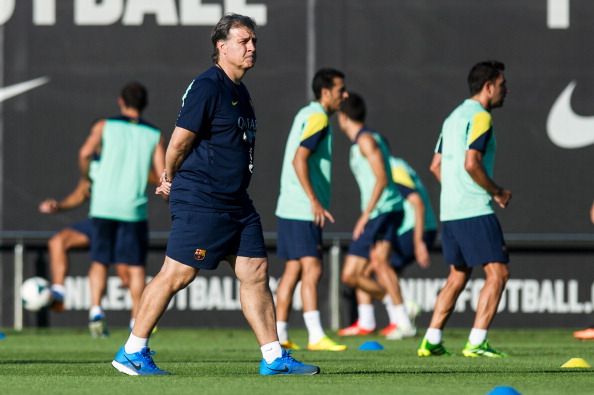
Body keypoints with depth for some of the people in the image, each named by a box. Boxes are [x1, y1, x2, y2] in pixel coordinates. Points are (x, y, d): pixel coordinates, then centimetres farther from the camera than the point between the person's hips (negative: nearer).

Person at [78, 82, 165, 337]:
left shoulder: (104, 126, 5)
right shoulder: (153, 135, 7)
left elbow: (85, 153, -12)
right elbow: (162, 173, -2)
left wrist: (87, 177, 5)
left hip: (103, 205, 0)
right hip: (134, 209, 0)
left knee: (99, 262, 11)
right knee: (136, 266, 7)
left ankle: (95, 309, -7)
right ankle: (137, 322, 2)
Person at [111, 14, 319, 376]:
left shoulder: (240, 92, 16)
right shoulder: (207, 87, -13)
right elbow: (179, 143, -13)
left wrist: (174, 183, 20)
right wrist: (171, 180, 3)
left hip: (236, 203, 9)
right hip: (200, 200, -9)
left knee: (255, 272, 4)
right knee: (177, 275, -5)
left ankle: (273, 357, 8)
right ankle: (131, 353, 3)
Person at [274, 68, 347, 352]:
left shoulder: (307, 114, 17)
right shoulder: (318, 118, -12)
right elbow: (299, 159, -22)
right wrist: (315, 201, -24)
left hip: (292, 208, 10)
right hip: (302, 211, -10)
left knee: (294, 269, 10)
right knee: (312, 269, -12)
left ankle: (278, 335, 11)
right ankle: (316, 336, -16)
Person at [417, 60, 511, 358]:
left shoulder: (453, 117, 18)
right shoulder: (480, 116, -10)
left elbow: (436, 166, 21)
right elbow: (471, 164, -20)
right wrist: (498, 193, -8)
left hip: (449, 211, 9)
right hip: (475, 211, -9)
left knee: (458, 275, 17)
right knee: (497, 273, -7)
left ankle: (431, 341, 14)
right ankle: (476, 342, -14)